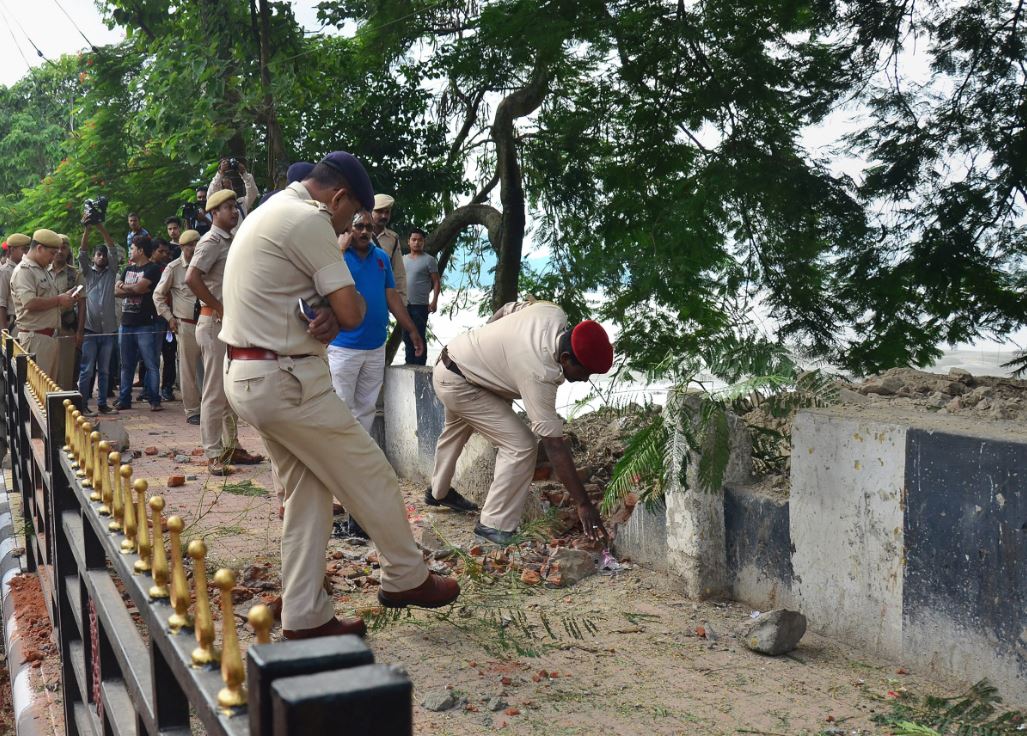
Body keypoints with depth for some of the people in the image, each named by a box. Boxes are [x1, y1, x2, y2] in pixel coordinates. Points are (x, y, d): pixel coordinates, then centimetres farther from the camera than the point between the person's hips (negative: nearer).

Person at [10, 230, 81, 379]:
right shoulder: (23, 270, -12)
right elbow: (30, 303, -24)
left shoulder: (43, 270, 18)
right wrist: (59, 300, -14)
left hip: (50, 335, 10)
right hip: (35, 337, -10)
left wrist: (64, 297, 8)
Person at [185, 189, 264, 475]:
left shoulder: (230, 241, 16)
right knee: (215, 391, -6)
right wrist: (218, 307, -20)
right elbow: (191, 278, -25)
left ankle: (232, 447, 23)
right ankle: (214, 454, -1)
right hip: (215, 323, -9)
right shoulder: (211, 242, -12)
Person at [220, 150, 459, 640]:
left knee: (307, 491, 14)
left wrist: (326, 317, -6)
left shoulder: (267, 213, 18)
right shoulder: (310, 220, -15)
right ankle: (406, 579, 19)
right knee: (372, 477, 3)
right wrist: (336, 313, 6)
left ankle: (305, 617, 17)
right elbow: (352, 313, -18)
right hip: (287, 381, -10)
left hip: (248, 378, 10)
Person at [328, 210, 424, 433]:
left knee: (366, 408, 13)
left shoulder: (381, 256, 10)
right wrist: (341, 249, -19)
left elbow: (392, 297, 15)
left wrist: (413, 330, 16)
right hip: (343, 347, -5)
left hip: (376, 347, 5)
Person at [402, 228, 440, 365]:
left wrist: (434, 301, -14)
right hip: (404, 305, 6)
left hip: (420, 306, -6)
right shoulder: (404, 259, 14)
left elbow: (436, 282, -5)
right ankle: (409, 364, 19)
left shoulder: (429, 260, -3)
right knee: (407, 337, 11)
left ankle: (419, 367, -1)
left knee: (419, 338, -5)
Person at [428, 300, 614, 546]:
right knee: (521, 447, -18)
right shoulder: (539, 374, -36)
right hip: (458, 385, -10)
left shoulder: (554, 313, -16)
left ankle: (438, 492, 60)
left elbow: (506, 310, 4)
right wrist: (583, 503, -29)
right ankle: (494, 525, -5)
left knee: (456, 430, 34)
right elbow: (554, 446, -33)